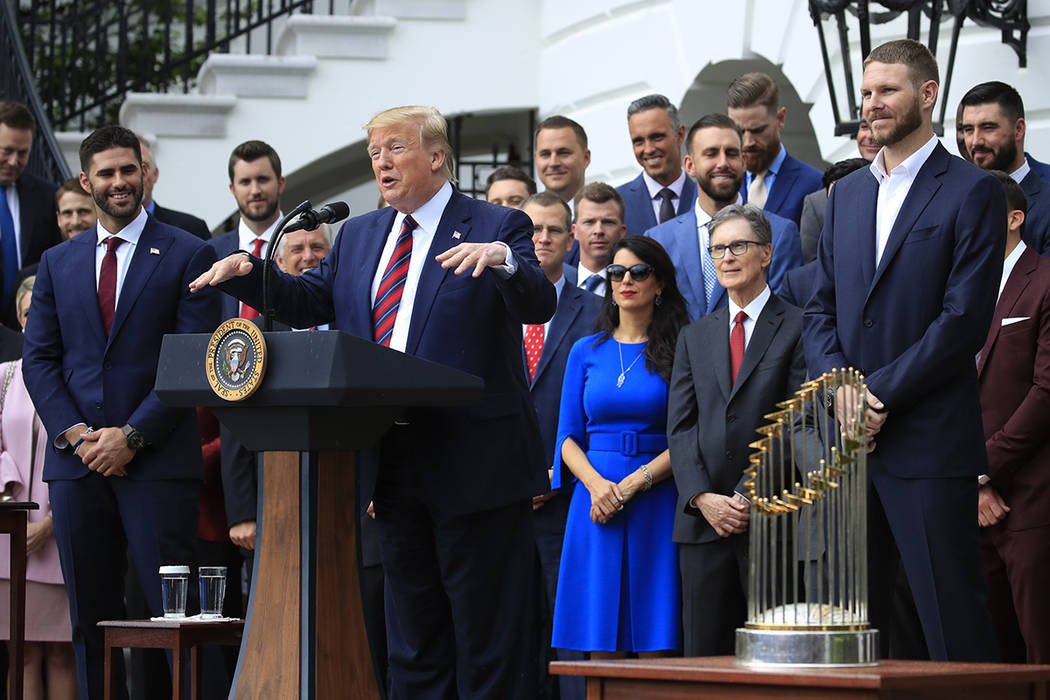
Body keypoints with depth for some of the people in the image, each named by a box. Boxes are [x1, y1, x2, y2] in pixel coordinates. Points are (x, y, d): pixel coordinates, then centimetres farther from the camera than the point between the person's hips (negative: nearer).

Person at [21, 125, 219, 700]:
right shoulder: (58, 262, 15)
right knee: (90, 619, 7)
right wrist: (73, 432, -5)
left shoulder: (188, 255, 2)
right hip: (76, 461, 4)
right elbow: (39, 358, 11)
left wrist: (132, 435, -11)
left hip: (156, 460, -4)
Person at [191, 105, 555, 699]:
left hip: (473, 467, -6)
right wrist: (246, 272, -3)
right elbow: (310, 300, 14)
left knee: (489, 640, -3)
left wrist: (503, 259, -37)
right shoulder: (360, 235, 16)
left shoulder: (497, 227, -4)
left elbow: (539, 305, -17)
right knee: (414, 639, 14)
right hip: (394, 466, 7)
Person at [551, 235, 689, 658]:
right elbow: (568, 437, 10)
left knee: (656, 648, -6)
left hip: (657, 502, -2)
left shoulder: (680, 351, 4)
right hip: (596, 503, 2)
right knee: (601, 651, -2)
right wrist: (597, 485, -8)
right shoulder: (586, 352, 14)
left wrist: (633, 484, -13)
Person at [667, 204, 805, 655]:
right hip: (703, 520, 4)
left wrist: (751, 498, -13)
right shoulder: (694, 336, 18)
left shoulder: (797, 329, 3)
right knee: (703, 654, 3)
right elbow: (679, 427, 10)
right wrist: (701, 497, -6)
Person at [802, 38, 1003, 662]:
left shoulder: (973, 193, -3)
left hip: (930, 445, -6)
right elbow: (821, 310, 15)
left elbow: (964, 319, -10)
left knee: (954, 626, -4)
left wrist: (880, 394, -13)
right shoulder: (847, 193, 18)